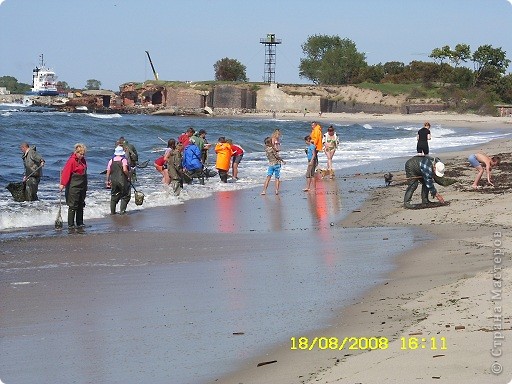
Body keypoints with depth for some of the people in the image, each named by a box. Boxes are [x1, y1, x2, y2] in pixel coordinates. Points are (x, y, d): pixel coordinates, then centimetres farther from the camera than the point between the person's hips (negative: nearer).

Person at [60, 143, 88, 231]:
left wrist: (85, 186, 21)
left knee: (81, 205, 12)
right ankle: (70, 225, -3)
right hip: (74, 187, -8)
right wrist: (63, 184, -27)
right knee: (73, 206, -6)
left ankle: (80, 223, 19)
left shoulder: (82, 160, 13)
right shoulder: (71, 160, -13)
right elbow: (66, 172, -19)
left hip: (82, 186, 8)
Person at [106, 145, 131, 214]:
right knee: (125, 196, 8)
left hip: (113, 181, 5)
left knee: (114, 196, 14)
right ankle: (122, 210, 0)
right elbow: (125, 170, -23)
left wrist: (107, 180, 15)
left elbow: (108, 171, 6)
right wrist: (128, 176, -6)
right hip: (122, 180, -5)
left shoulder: (111, 161, 4)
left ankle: (112, 211, 15)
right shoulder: (124, 160, -10)